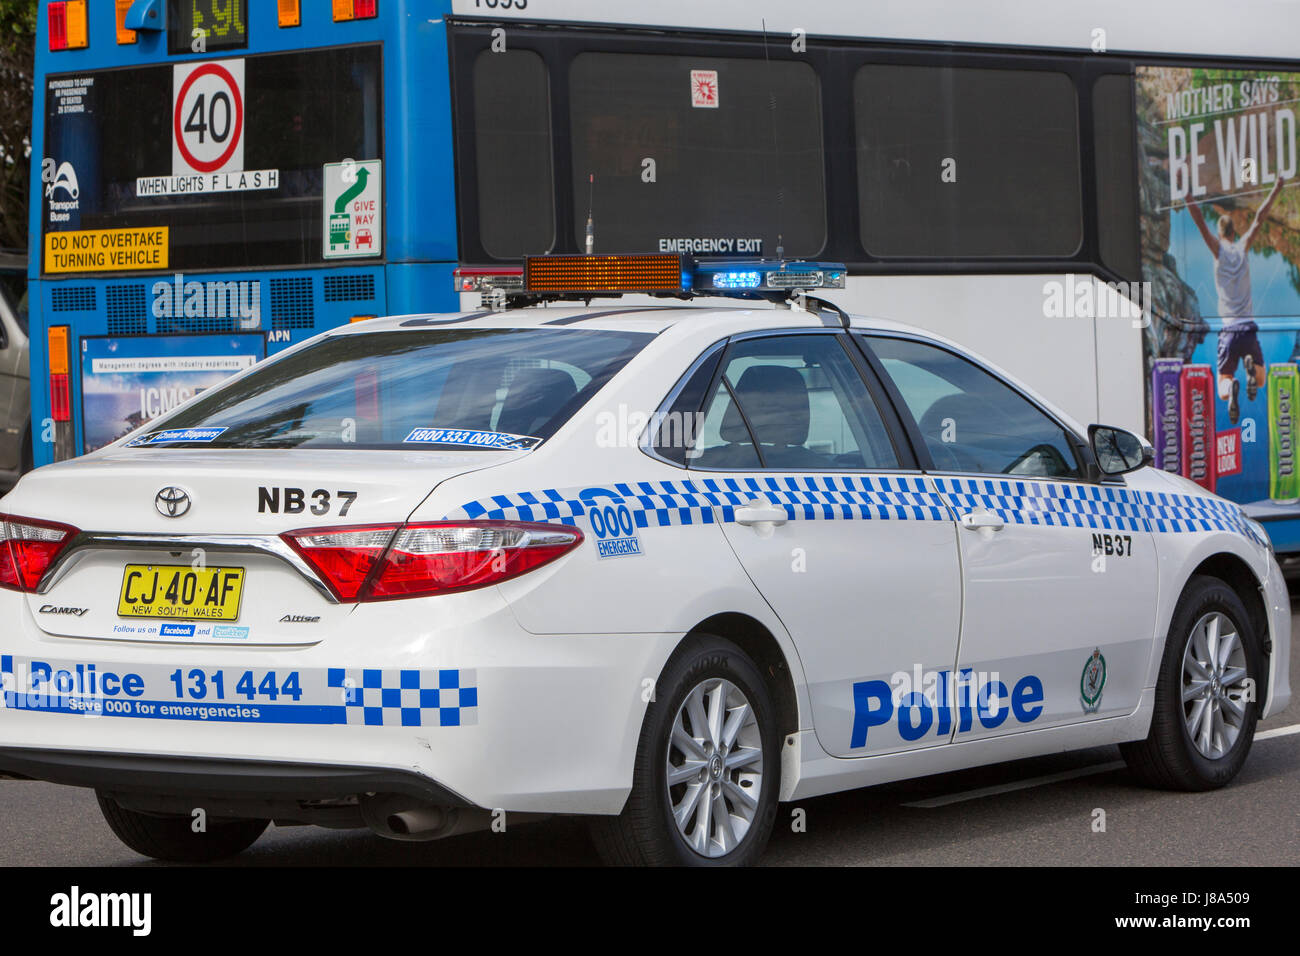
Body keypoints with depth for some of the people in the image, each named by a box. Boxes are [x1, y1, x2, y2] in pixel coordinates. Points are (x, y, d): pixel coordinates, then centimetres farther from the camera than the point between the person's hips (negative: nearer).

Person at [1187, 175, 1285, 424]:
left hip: (1228, 330, -1)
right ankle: (1251, 367, -20)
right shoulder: (1243, 247, 6)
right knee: (1261, 379, 18)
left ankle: (1230, 387, -36)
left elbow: (1200, 220, -4)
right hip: (1249, 328, 1)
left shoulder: (1219, 250, 2)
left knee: (1222, 388, 4)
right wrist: (1276, 190, 21)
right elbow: (1259, 218, 12)